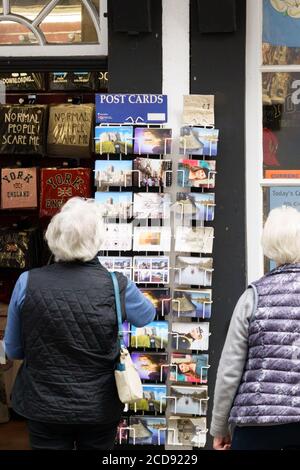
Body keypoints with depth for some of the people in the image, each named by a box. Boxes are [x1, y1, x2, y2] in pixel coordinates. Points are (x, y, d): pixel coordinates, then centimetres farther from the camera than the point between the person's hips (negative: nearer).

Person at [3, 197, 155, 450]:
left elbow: (13, 350, -2)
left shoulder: (27, 283, -15)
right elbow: (147, 316, 8)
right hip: (100, 408, 0)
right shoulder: (118, 286, -16)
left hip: (45, 408, 0)